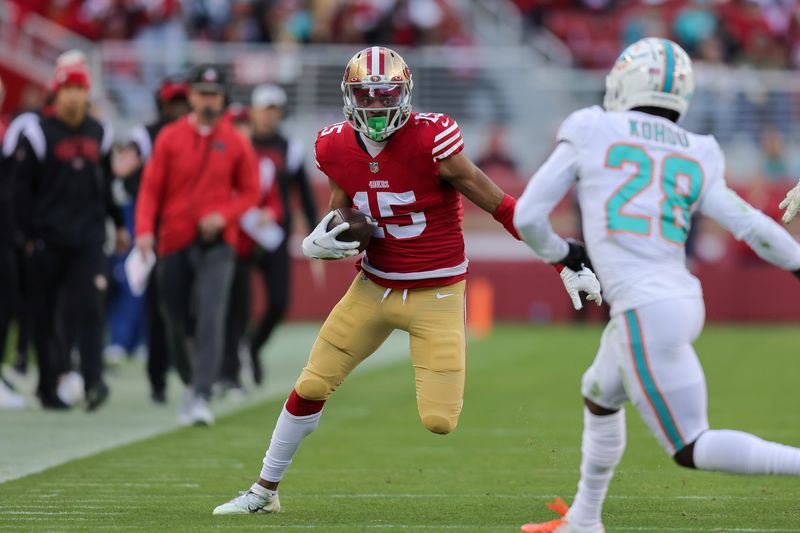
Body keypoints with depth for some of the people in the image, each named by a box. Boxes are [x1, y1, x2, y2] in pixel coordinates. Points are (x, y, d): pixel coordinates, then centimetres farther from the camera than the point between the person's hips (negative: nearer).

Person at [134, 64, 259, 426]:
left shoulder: (235, 143, 4)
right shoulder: (169, 138, 4)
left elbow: (249, 192, 9)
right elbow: (151, 188, 1)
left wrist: (224, 215, -10)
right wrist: (144, 230, -13)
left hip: (216, 243, -1)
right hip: (174, 243, 1)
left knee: (211, 318, -16)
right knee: (175, 323, 6)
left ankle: (201, 397, -21)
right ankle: (191, 384, 29)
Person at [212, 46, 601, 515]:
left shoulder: (430, 142, -21)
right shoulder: (338, 150, -5)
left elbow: (502, 207, -16)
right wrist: (320, 244, -12)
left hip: (436, 296, -4)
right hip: (374, 287, 4)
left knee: (440, 419, -14)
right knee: (311, 388, 6)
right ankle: (265, 491, 22)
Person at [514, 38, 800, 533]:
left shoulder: (590, 134, 0)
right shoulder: (695, 159, 10)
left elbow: (528, 216, 3)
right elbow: (752, 227, 4)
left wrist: (560, 253, 23)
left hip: (644, 312, -7)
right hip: (685, 300, 7)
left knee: (693, 449, 0)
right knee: (599, 397, 31)